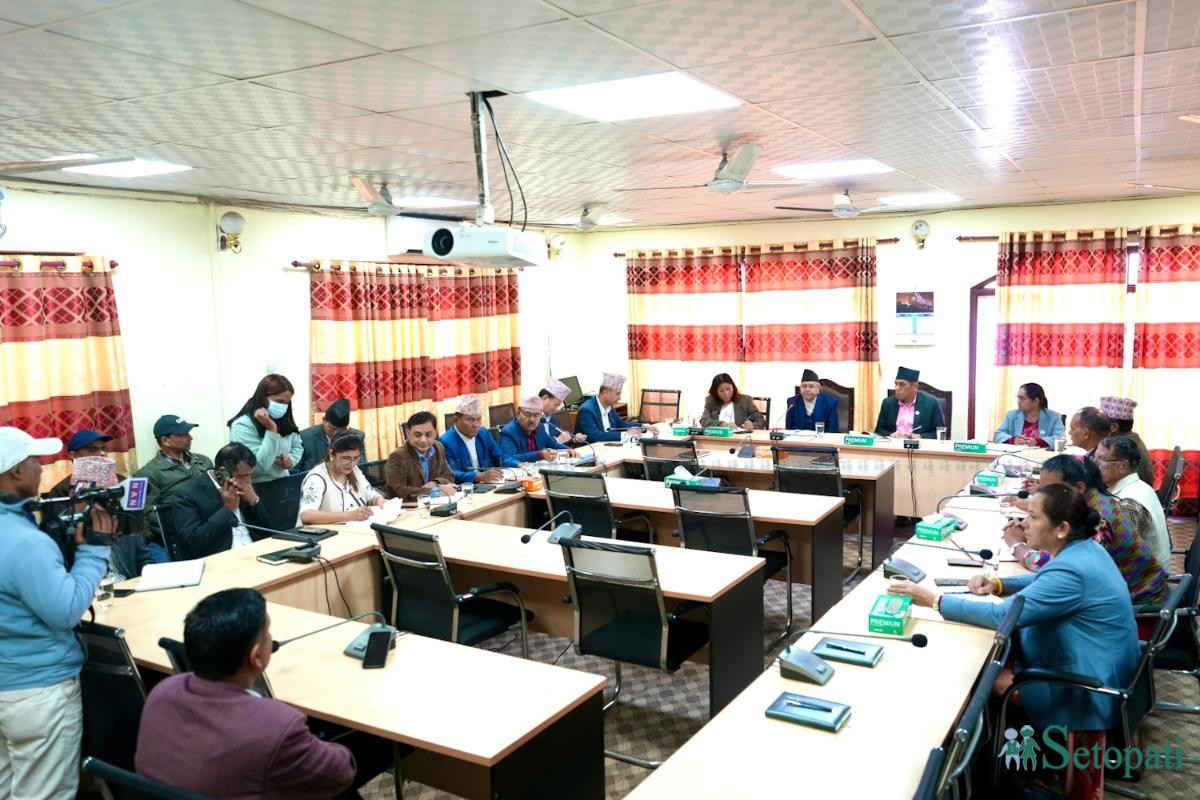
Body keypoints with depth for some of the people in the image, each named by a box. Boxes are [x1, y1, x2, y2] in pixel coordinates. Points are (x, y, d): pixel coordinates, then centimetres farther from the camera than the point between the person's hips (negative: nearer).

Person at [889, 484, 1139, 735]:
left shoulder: (1071, 570, -29)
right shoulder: (1083, 547, 0)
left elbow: (1002, 616, -28)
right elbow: (1046, 580, 20)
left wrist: (935, 600, -23)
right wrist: (997, 584, 2)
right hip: (1090, 662, 9)